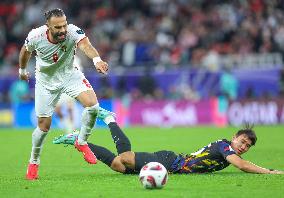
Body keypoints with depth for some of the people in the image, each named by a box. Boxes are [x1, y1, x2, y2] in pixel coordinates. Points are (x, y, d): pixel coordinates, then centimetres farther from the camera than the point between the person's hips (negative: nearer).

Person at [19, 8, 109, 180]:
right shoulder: (36, 37, -25)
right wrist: (22, 70, 15)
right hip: (46, 81, 0)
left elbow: (86, 45, -50)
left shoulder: (73, 32, -30)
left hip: (70, 75, 0)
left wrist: (97, 60, -71)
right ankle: (34, 163, 29)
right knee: (44, 126, 3)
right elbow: (26, 51, -2)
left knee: (92, 105, -23)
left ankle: (82, 142, 3)